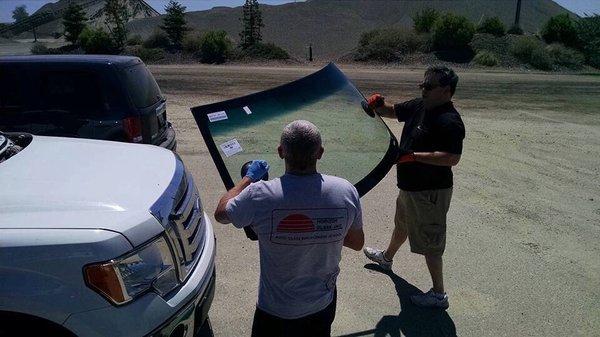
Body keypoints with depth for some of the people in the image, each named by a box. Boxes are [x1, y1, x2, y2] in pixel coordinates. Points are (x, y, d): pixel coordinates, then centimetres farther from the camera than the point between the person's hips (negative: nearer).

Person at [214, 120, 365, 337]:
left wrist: (249, 178, 6)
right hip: (324, 304, 3)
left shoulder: (260, 196, -26)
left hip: (275, 310, -2)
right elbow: (357, 243, -2)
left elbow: (221, 214, -5)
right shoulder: (346, 192, -19)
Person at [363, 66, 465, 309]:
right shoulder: (419, 106, 2)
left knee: (429, 242, 1)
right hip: (410, 186, 10)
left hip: (431, 192, -10)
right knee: (402, 225, 31)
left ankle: (439, 294, 17)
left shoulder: (449, 121, -25)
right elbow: (391, 111, 14)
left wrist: (413, 156, -33)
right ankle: (387, 257, 57)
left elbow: (452, 158, -33)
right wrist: (378, 105, -8)